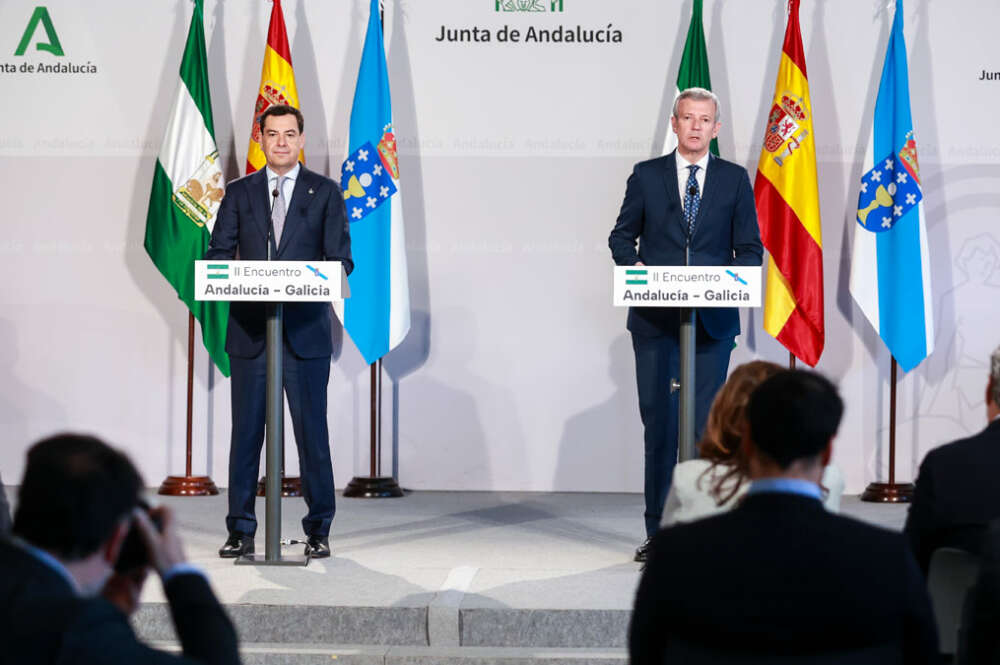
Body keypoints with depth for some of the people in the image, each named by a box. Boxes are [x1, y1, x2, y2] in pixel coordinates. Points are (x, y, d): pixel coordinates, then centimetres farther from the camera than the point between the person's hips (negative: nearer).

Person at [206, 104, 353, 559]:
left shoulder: (325, 193, 7)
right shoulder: (239, 193, 11)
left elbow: (340, 259, 2)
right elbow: (218, 253, 6)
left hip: (306, 332, -1)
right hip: (249, 332, 1)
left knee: (312, 432, 1)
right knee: (245, 432, 3)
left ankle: (318, 530, 11)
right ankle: (240, 531, 10)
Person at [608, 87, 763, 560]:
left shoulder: (734, 179, 9)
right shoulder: (646, 175, 9)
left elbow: (750, 249, 8)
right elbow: (621, 235, 11)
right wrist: (633, 265, -9)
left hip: (713, 319, 0)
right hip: (655, 318, 0)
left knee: (706, 423, -2)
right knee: (659, 420, 1)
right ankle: (659, 531, 7)